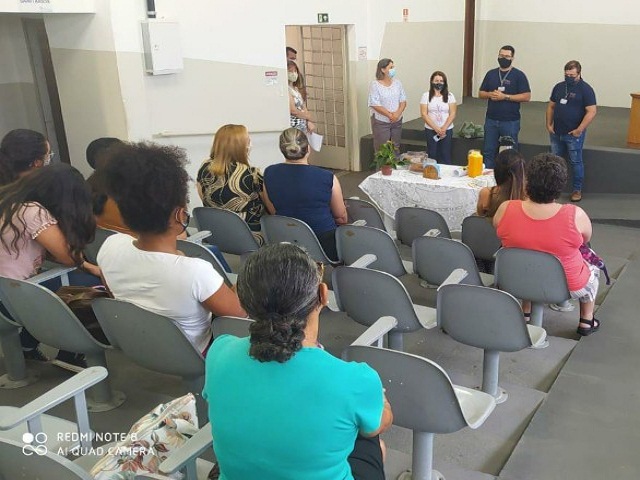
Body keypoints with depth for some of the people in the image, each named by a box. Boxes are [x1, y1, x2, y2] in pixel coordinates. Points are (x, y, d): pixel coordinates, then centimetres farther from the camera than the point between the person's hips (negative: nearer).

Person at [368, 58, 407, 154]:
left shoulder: (397, 82, 5)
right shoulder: (375, 84, -10)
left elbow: (403, 101, 4)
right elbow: (375, 105, -15)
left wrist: (397, 113, -14)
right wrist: (390, 115, -17)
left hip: (397, 121, 5)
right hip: (381, 122, -5)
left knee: (396, 149, 11)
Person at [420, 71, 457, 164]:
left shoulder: (449, 96, 2)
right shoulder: (426, 96, 0)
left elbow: (452, 114, -2)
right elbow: (424, 114, -6)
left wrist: (444, 128, -15)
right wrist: (436, 128, -14)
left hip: (447, 130, 0)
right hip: (431, 130, 0)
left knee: (445, 155, 2)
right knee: (432, 154, 2)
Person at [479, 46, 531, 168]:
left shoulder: (518, 75, -3)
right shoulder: (491, 73, 11)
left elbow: (526, 96, -9)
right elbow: (481, 93, 14)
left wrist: (505, 96, -17)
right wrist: (490, 94, -9)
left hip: (510, 122, -4)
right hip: (491, 120, 4)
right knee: (488, 152, 7)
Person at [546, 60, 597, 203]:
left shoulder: (586, 89, -10)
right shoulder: (559, 87, 8)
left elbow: (591, 112, -15)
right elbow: (551, 106, 16)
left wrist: (579, 130, -19)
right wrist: (549, 124, 5)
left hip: (574, 134, -5)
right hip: (556, 132, 5)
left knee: (576, 162, 3)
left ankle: (577, 190, 12)